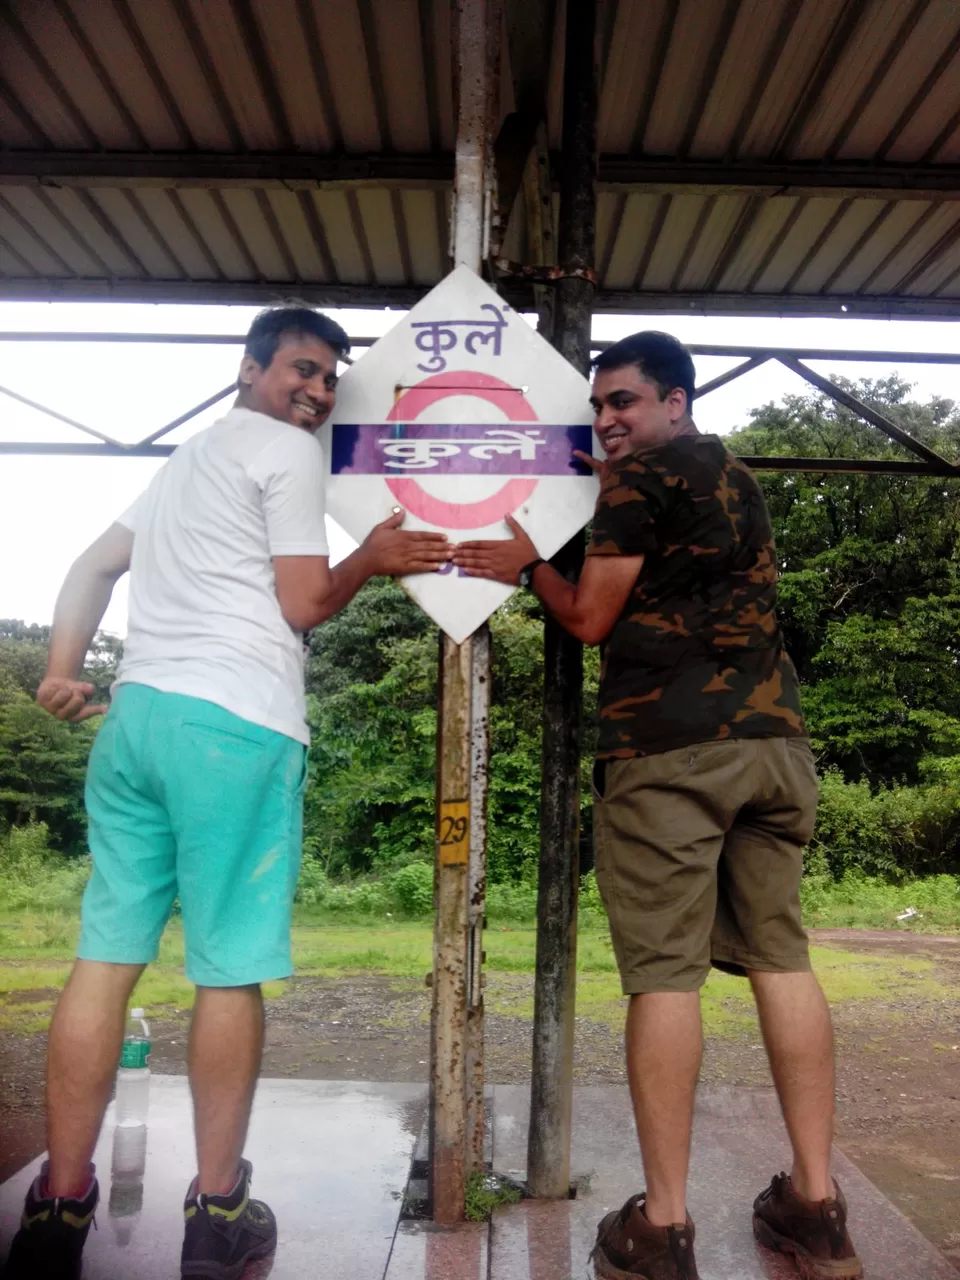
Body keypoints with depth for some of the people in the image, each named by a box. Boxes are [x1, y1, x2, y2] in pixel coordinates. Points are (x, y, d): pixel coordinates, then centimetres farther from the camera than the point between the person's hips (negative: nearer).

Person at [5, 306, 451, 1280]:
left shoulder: (186, 458, 28)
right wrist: (372, 559, 12)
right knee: (230, 969, 1)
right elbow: (303, 604, -3)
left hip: (137, 710, 8)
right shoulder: (288, 450, 2)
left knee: (106, 955, 6)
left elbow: (93, 565, 24)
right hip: (236, 724, -8)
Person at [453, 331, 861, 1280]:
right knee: (782, 960, 10)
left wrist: (527, 566, 15)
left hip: (668, 744, -7)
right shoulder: (739, 481, 22)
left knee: (663, 974, -3)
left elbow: (591, 620, -2)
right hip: (772, 736, 8)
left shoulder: (641, 478, 0)